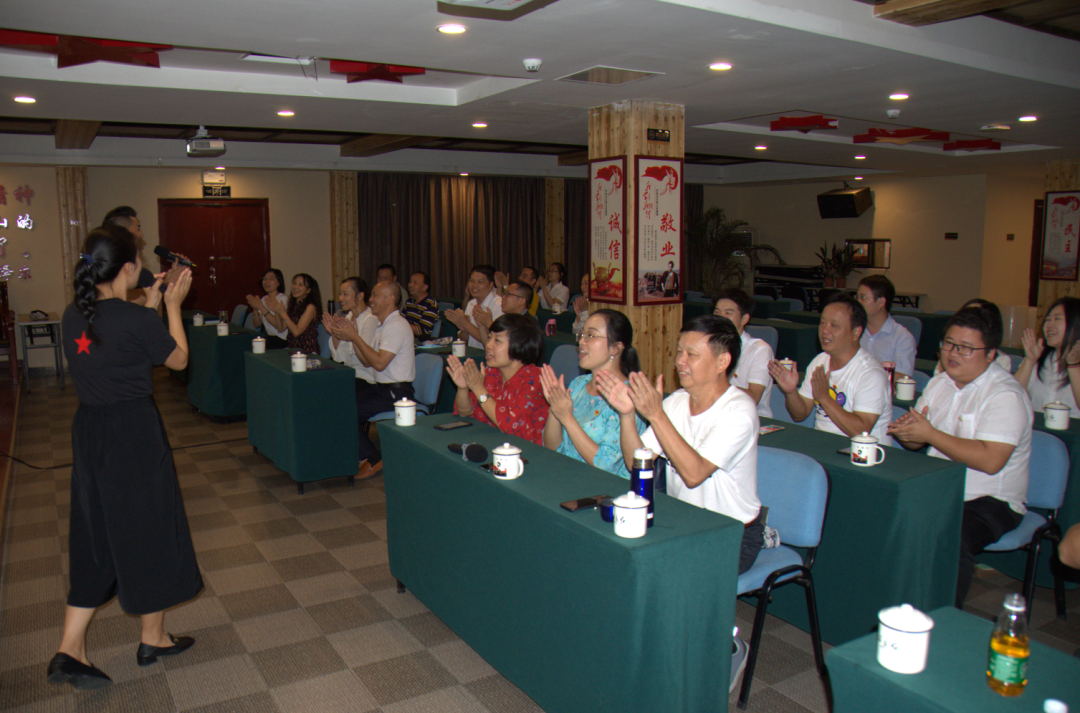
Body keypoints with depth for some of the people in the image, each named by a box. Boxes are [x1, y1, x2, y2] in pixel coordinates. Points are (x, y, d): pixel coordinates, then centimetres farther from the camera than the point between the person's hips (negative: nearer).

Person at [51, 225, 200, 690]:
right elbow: (179, 359, -4)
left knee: (96, 534, 16)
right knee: (147, 530, 10)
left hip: (89, 430, 7)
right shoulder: (139, 320, -20)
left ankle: (70, 650, 16)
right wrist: (172, 305, 4)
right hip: (134, 434, -7)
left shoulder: (74, 316, 1)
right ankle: (153, 638, 27)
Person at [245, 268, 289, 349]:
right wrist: (255, 308, -9)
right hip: (266, 338, 6)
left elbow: (280, 328, -20)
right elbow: (257, 325, 8)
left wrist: (261, 308, -20)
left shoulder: (283, 299, -9)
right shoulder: (263, 299, 11)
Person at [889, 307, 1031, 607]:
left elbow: (990, 460, -26)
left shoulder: (1005, 395, -13)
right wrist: (906, 431, -8)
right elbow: (916, 441, 17)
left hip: (990, 501, -6)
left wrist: (930, 434, -21)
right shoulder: (939, 384, 11)